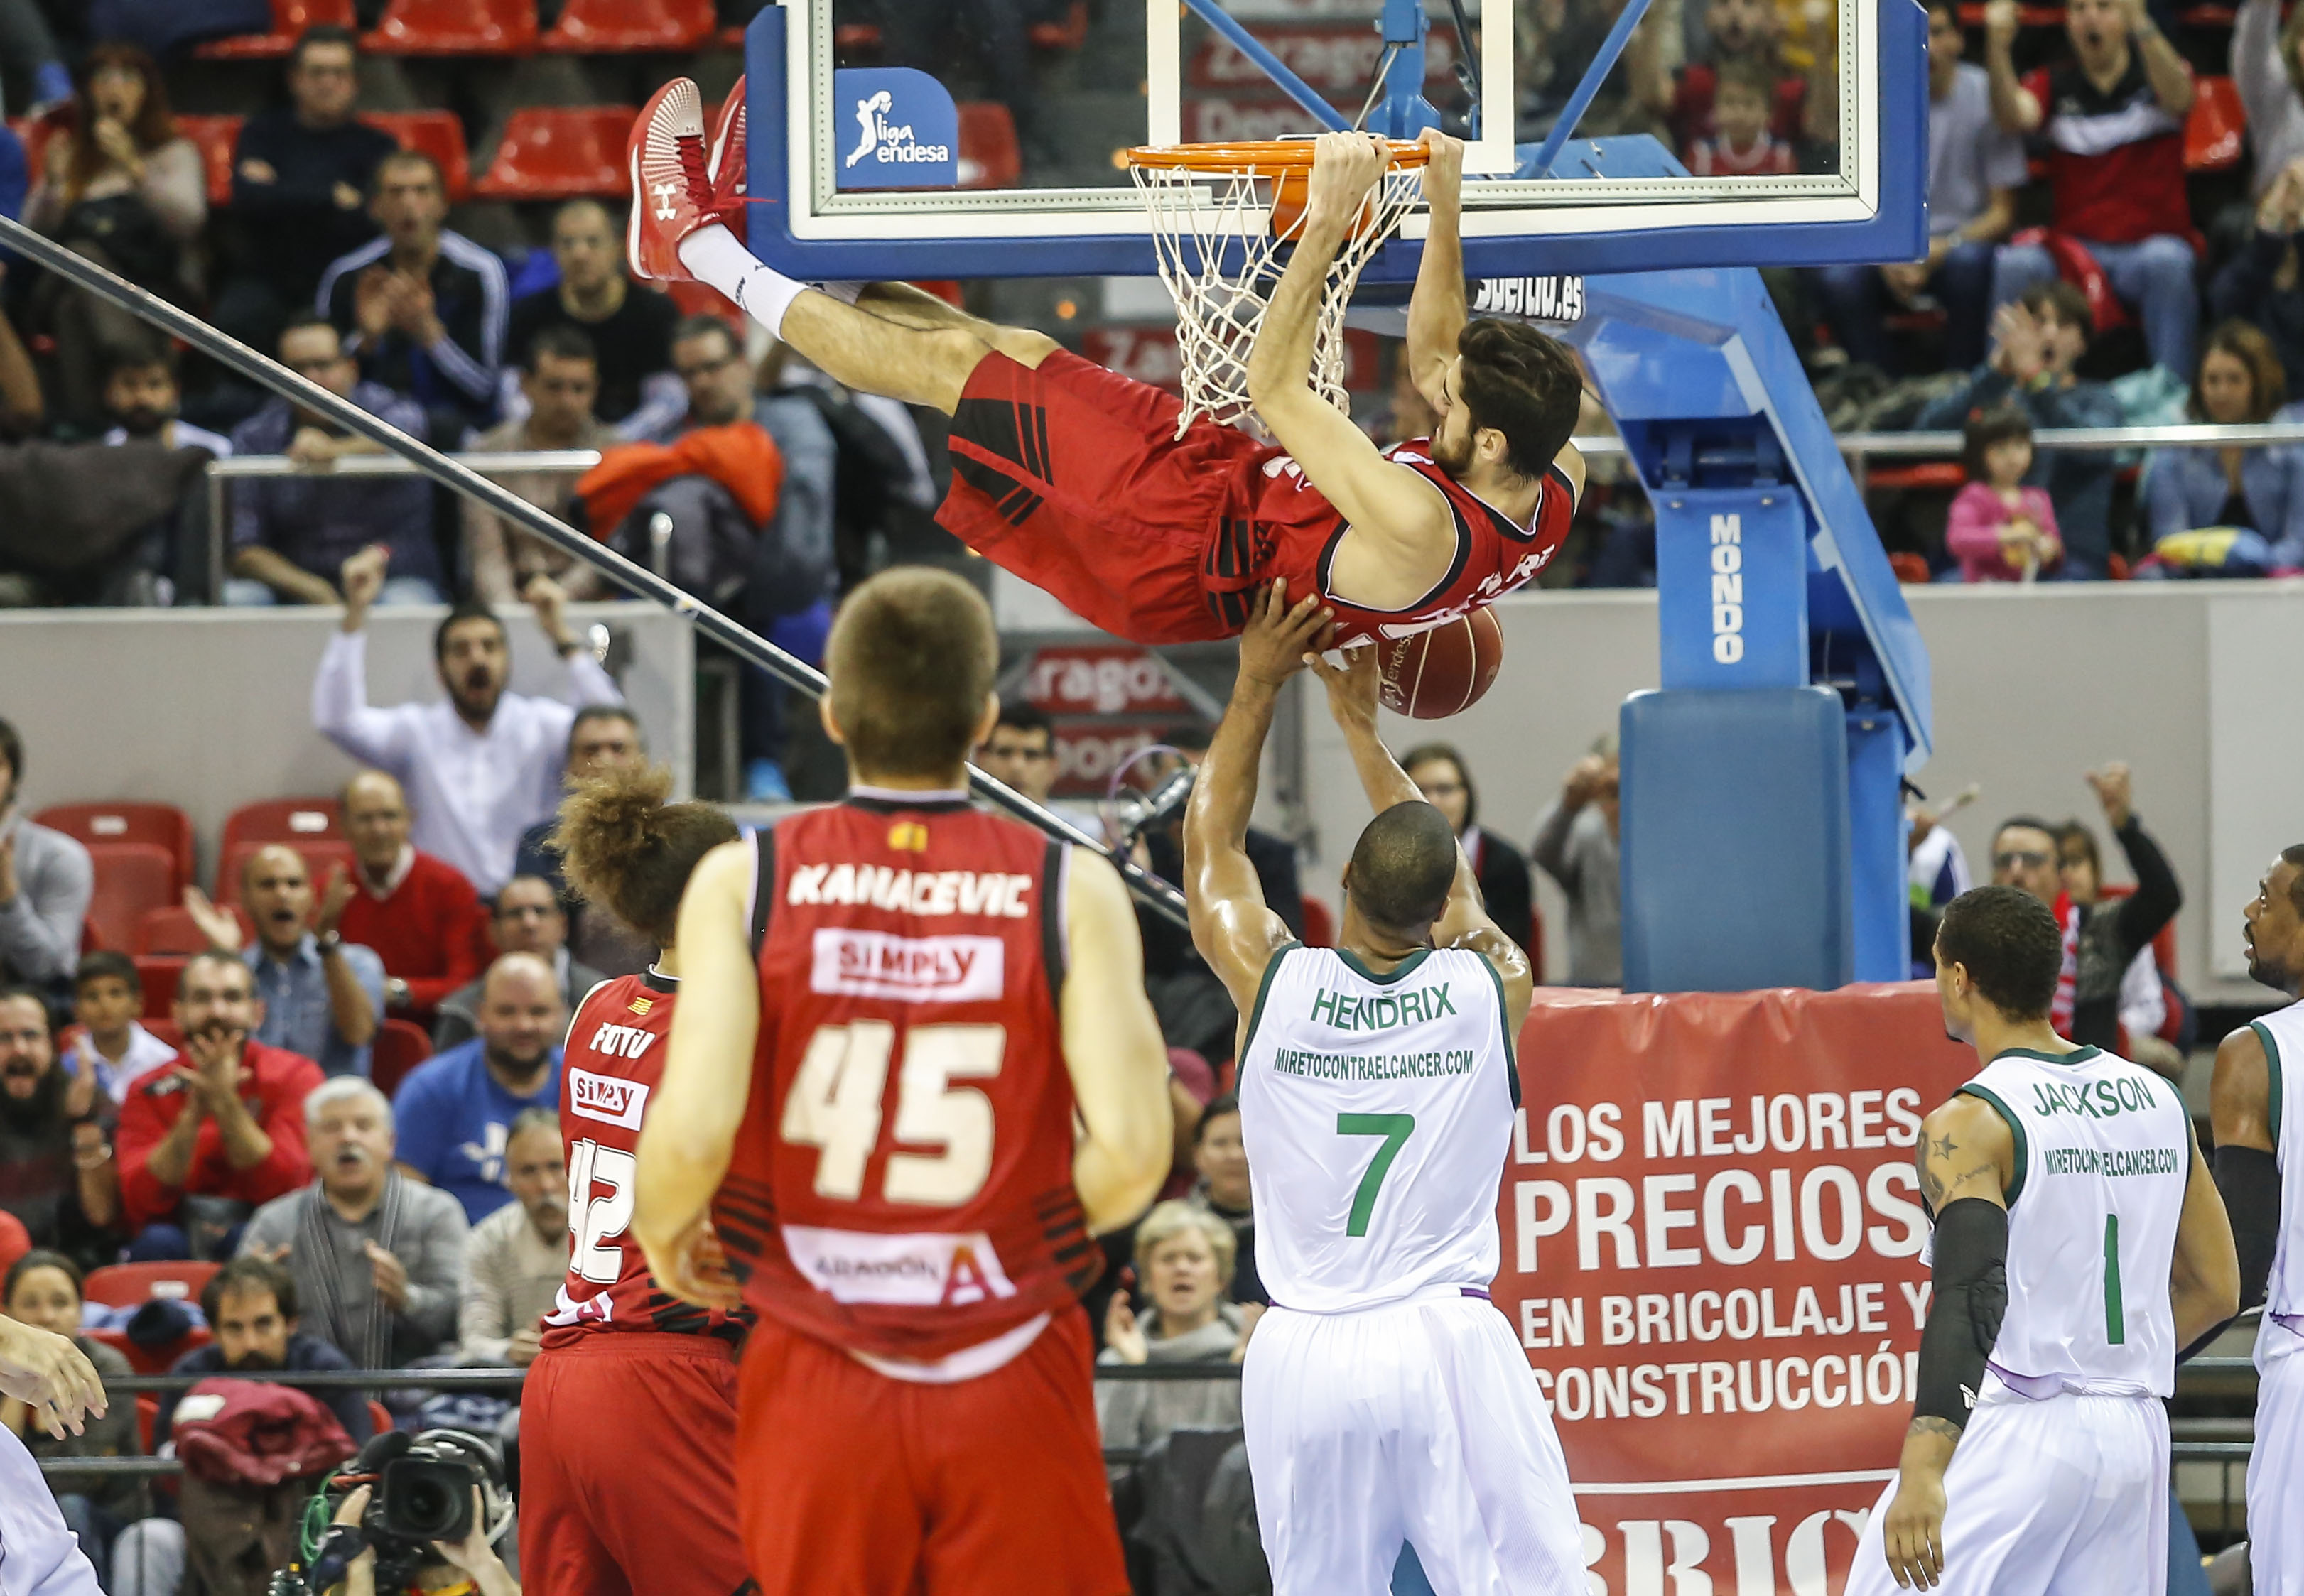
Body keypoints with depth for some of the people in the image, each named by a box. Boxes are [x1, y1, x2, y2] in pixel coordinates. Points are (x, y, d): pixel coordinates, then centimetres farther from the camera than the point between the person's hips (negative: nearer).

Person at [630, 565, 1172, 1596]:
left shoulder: (744, 881, -5)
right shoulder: (1070, 892, -6)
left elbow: (692, 1133, -15)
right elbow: (1131, 1151, -15)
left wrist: (663, 1233, 7)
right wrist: (1054, 1229, 7)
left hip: (817, 1386, 1)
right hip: (1014, 1384, -1)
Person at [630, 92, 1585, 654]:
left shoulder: (1421, 535, -39)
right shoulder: (1559, 481, -14)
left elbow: (1275, 389, -32)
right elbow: (1435, 358, 4)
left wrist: (1327, 226, -35)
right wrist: (1445, 212, -3)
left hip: (1176, 558, -8)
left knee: (951, 362, 2)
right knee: (1016, 352, 17)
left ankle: (702, 249, 20)